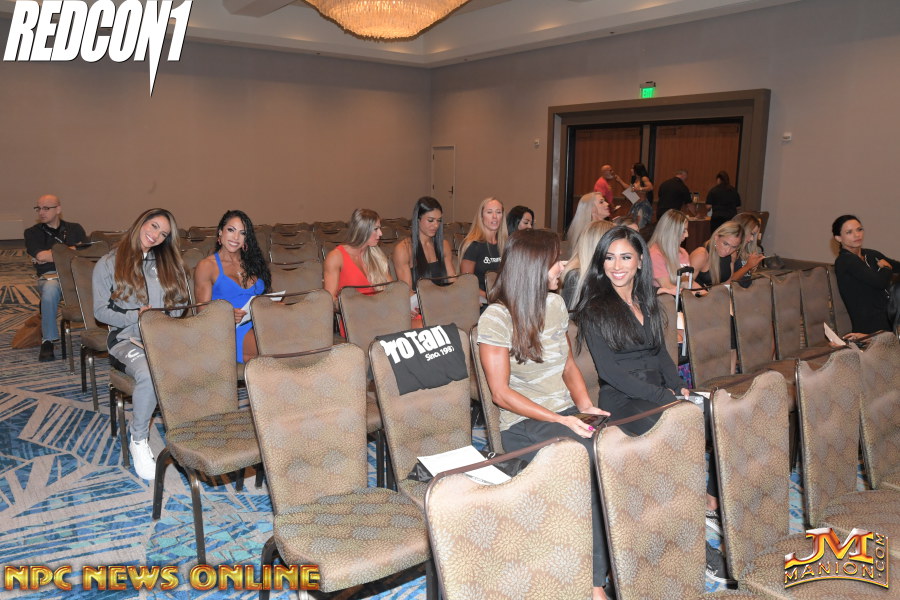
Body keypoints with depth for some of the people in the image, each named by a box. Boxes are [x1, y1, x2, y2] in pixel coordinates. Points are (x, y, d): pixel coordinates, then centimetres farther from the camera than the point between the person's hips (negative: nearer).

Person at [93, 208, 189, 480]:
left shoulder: (167, 263, 19)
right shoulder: (109, 264, 7)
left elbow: (180, 304, 13)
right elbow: (101, 311, 1)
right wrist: (137, 316, -15)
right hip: (127, 339, -3)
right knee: (148, 374, -38)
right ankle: (138, 440, -14)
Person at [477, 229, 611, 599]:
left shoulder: (556, 304, 11)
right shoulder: (496, 319, -10)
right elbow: (501, 393, -11)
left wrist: (584, 405, 1)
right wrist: (559, 420, -18)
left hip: (566, 415, 6)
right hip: (523, 425, -5)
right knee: (594, 461, -30)